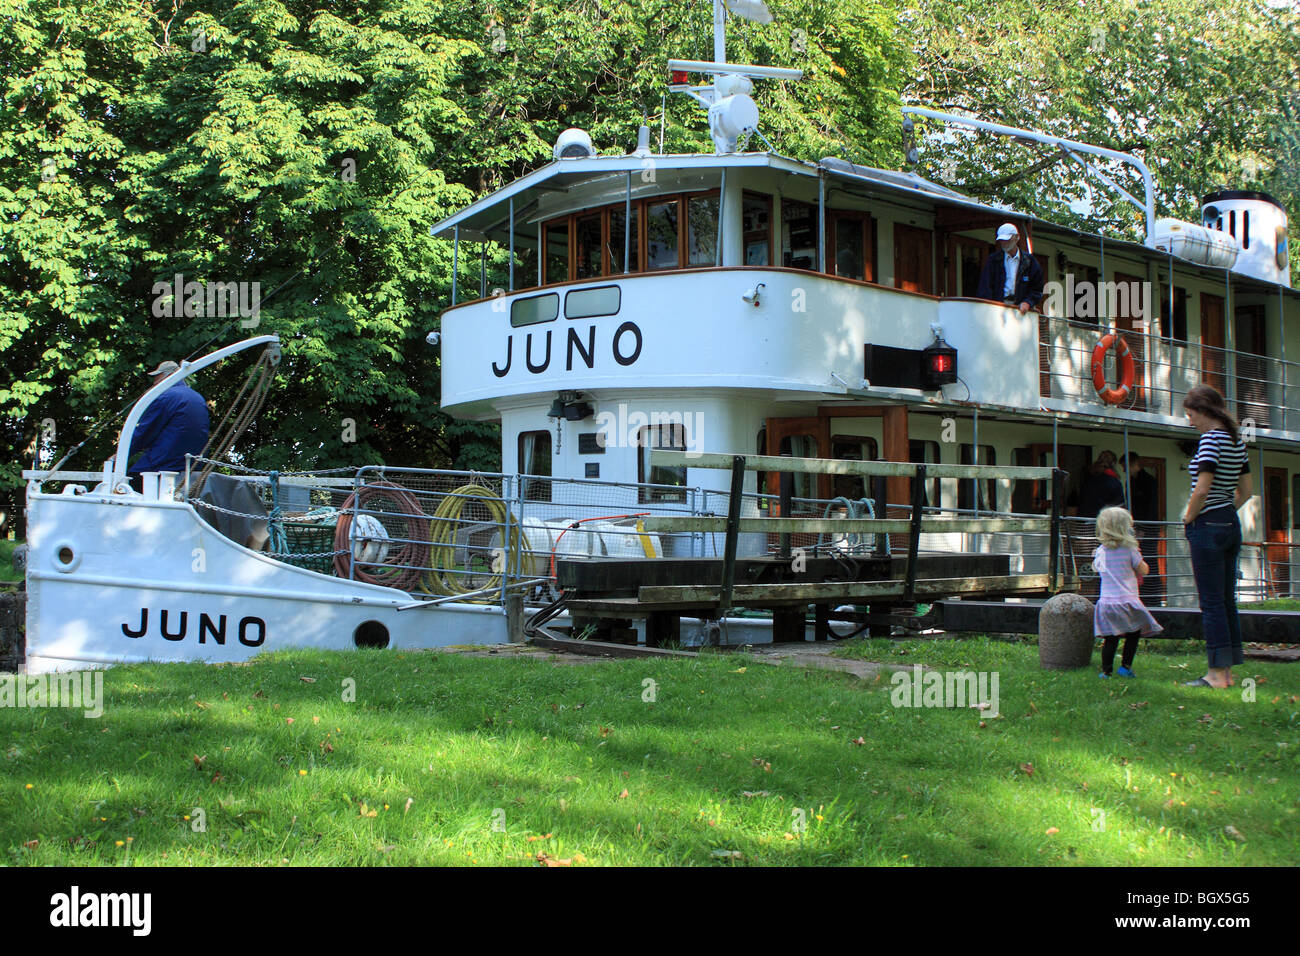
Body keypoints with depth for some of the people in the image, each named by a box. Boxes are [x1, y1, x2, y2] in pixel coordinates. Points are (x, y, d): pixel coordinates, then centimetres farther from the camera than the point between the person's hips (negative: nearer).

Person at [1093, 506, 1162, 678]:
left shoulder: (1100, 551, 5)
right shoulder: (1129, 549, -7)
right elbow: (1144, 570, 2)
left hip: (1106, 602, 4)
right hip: (1127, 599, -4)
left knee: (1110, 638, 7)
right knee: (1133, 634, 13)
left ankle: (1106, 670, 6)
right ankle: (1125, 666, 9)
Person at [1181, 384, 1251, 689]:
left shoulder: (1211, 439, -15)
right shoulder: (1236, 440, 12)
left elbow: (1201, 491, -22)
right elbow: (1245, 491, 18)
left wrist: (1188, 519, -8)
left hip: (1208, 526, -9)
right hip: (1231, 524, 9)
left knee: (1212, 603, -4)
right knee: (1227, 601, 11)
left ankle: (1217, 674, -2)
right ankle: (1227, 672, 15)